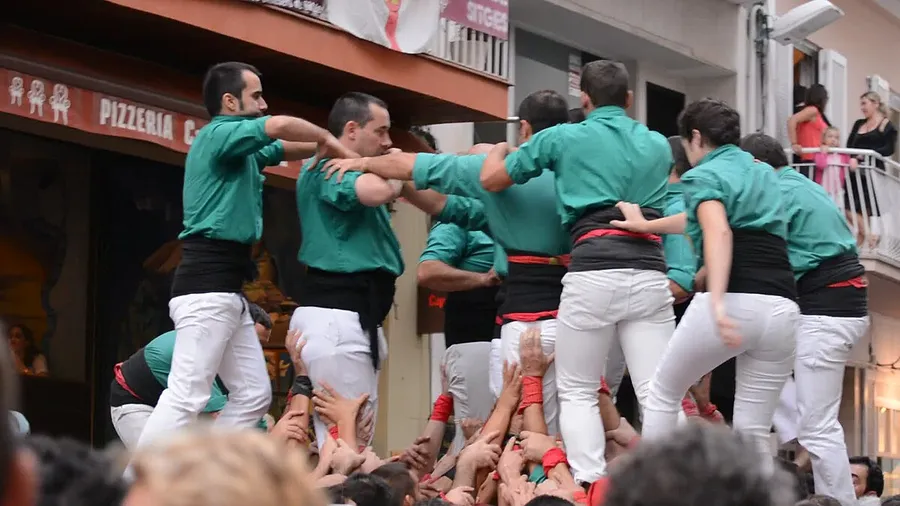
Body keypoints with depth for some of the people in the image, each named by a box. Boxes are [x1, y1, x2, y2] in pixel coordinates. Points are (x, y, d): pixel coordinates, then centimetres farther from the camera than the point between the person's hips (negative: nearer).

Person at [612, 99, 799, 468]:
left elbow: (719, 232, -16)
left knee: (663, 395, 16)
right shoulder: (765, 173, 26)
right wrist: (647, 225, 53)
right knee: (754, 431, 9)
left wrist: (718, 304, -27)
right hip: (782, 308, 6)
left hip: (734, 301, -5)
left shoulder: (704, 175, 5)